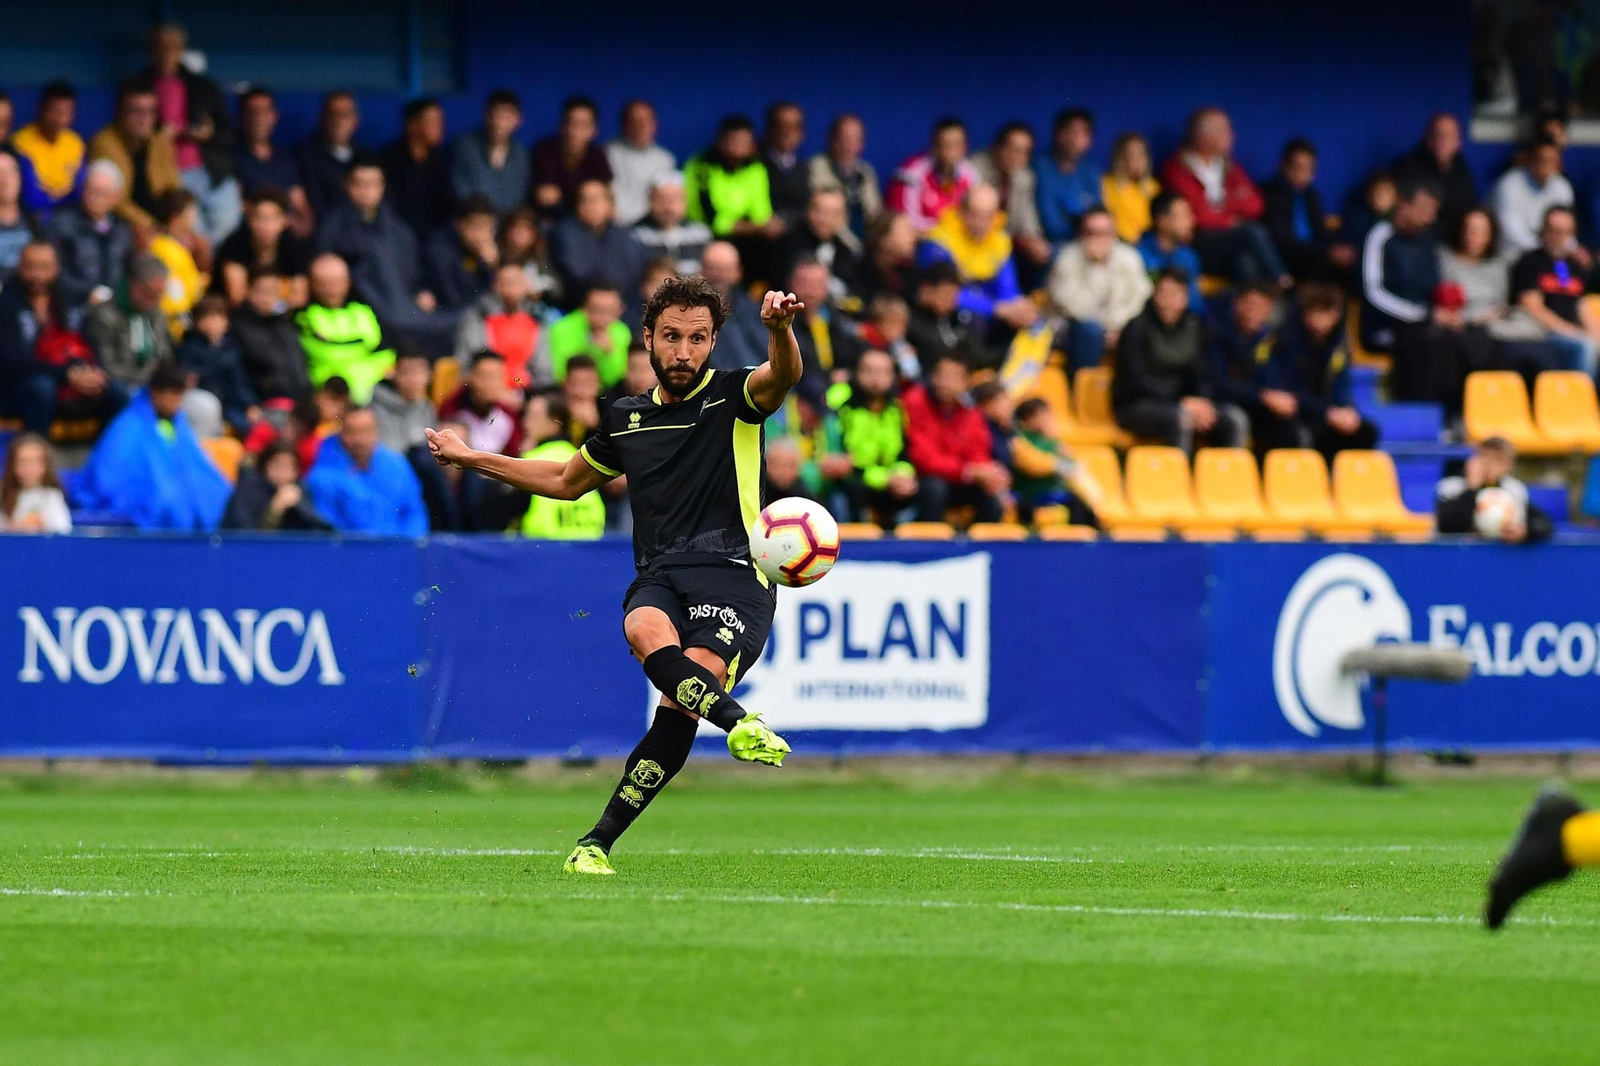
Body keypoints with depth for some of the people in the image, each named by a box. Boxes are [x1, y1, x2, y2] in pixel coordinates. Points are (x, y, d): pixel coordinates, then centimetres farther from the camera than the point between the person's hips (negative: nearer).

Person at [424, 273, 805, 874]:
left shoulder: (735, 397, 7)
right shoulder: (627, 419, 21)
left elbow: (783, 375, -17)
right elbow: (568, 481, 39)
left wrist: (780, 328, -40)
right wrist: (472, 459, 40)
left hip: (732, 572, -4)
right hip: (658, 576, 4)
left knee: (681, 703, -27)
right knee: (646, 631, -35)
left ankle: (600, 841, -20)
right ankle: (739, 722, -54)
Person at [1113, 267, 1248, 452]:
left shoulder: (1193, 327, 9)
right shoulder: (1137, 328, -7)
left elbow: (1201, 374, 10)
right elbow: (1136, 380, -14)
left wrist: (1203, 403, -13)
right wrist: (1182, 403, -22)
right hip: (1136, 406, -5)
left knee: (1235, 419, -19)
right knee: (1180, 417, -38)